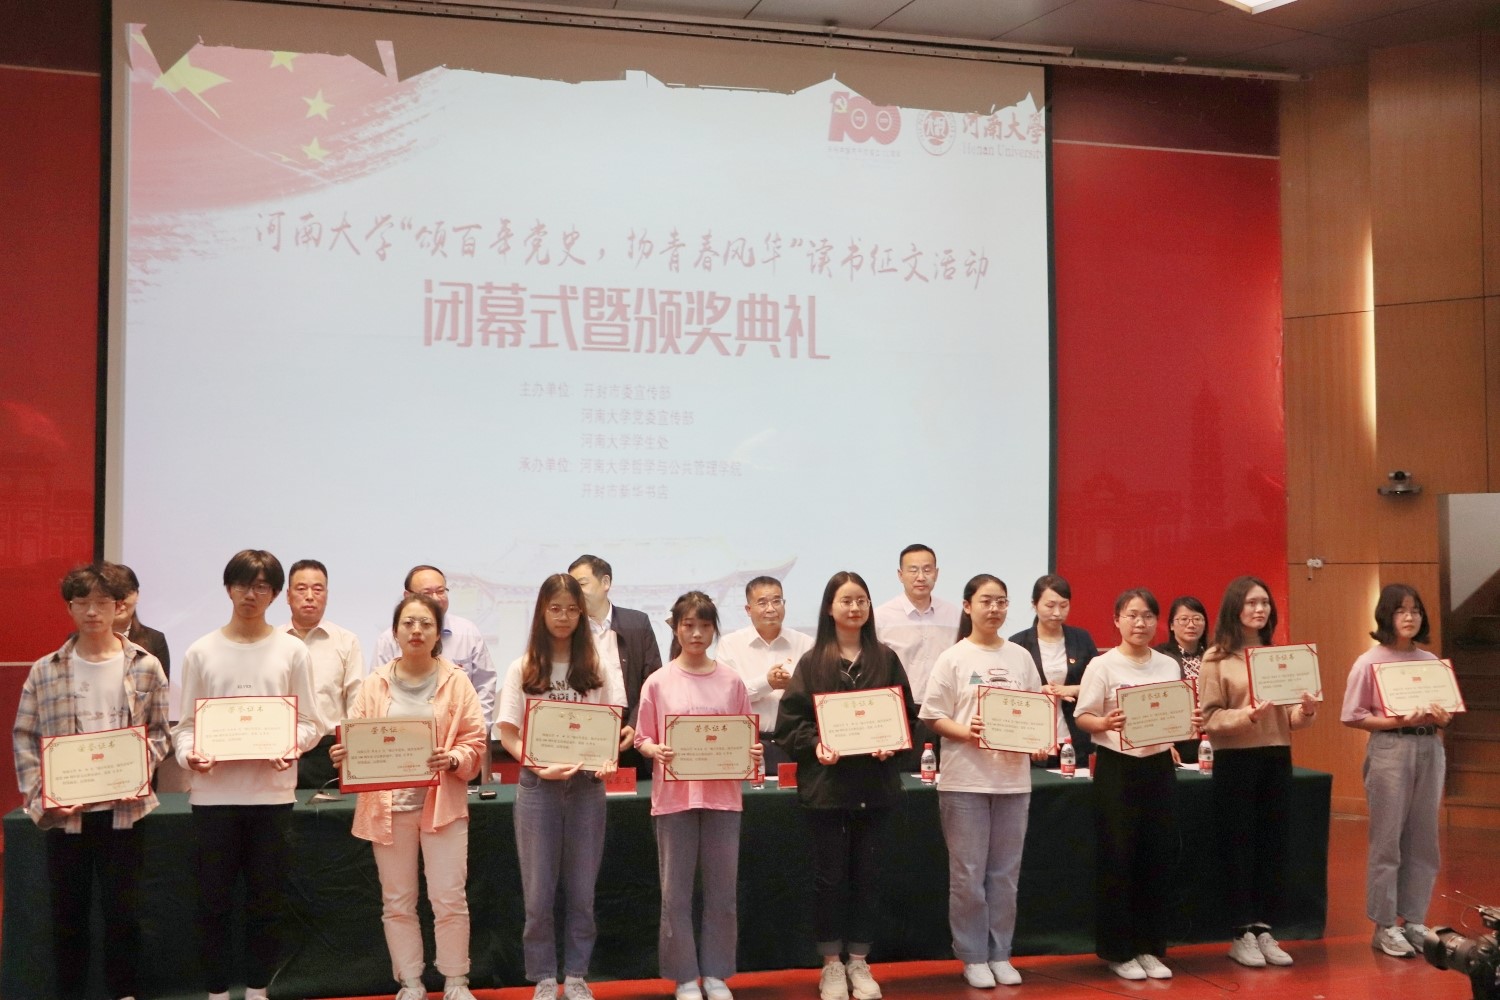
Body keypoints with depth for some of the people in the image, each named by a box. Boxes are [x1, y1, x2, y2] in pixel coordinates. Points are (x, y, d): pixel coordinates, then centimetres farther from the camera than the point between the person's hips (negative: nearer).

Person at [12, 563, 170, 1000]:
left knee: (123, 911, 5)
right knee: (68, 912, 9)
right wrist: (40, 796, -8)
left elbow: (159, 732, 4)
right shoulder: (45, 671, 1)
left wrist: (138, 774, -11)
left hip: (123, 809, 0)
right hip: (63, 812, 1)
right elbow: (24, 738, 3)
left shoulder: (145, 666, 1)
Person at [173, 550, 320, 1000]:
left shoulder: (292, 651, 3)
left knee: (267, 900, 6)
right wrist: (189, 754, -16)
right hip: (214, 793, 0)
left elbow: (308, 723, 4)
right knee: (213, 899, 4)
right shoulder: (201, 653, 5)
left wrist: (289, 746, -17)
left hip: (272, 793, 0)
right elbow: (185, 723, 5)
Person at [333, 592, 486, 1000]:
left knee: (449, 899, -1)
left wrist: (453, 759, -20)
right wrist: (343, 754, -17)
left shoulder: (457, 682, 1)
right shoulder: (374, 685, 6)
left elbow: (476, 741, -1)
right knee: (397, 902, 8)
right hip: (389, 804, 2)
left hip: (442, 803, -2)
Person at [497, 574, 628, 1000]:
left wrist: (608, 758, -15)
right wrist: (538, 765, -18)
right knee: (539, 892, 2)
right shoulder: (524, 669, 1)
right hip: (537, 785, -1)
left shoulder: (596, 666, 4)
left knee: (581, 890, 7)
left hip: (586, 784, 1)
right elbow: (508, 734, -1)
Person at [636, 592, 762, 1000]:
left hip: (721, 795, 2)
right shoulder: (658, 683, 0)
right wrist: (656, 752, -19)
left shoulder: (731, 682, 5)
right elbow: (643, 739, 1)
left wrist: (753, 752, -12)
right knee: (676, 892, 4)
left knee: (722, 890, 7)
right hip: (674, 797, -1)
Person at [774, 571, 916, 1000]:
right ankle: (832, 964, 17)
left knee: (866, 873, 9)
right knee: (829, 875, 5)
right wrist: (815, 745, -19)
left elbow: (906, 712, 5)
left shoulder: (885, 659, 5)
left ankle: (859, 962, 20)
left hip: (875, 780, 2)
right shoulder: (812, 662, -1)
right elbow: (791, 720, -3)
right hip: (826, 781, -2)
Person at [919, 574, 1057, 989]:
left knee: (1005, 872, 10)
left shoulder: (1020, 657, 7)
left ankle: (1000, 954, 21)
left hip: (1013, 779, 3)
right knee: (968, 873, 2)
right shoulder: (953, 659, -3)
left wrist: (1039, 743, -7)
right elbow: (934, 717, -5)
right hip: (966, 779, -3)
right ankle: (973, 956, 14)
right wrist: (966, 732, -21)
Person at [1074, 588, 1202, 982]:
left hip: (1159, 765, 4)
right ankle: (1117, 951, 13)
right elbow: (1082, 717, -7)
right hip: (1117, 767, -4)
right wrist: (1105, 723, -26)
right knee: (1117, 859, 0)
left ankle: (1150, 947, 20)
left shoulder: (1169, 665, 8)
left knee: (1158, 857, 7)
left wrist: (1192, 723, -8)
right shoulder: (1102, 666, -5)